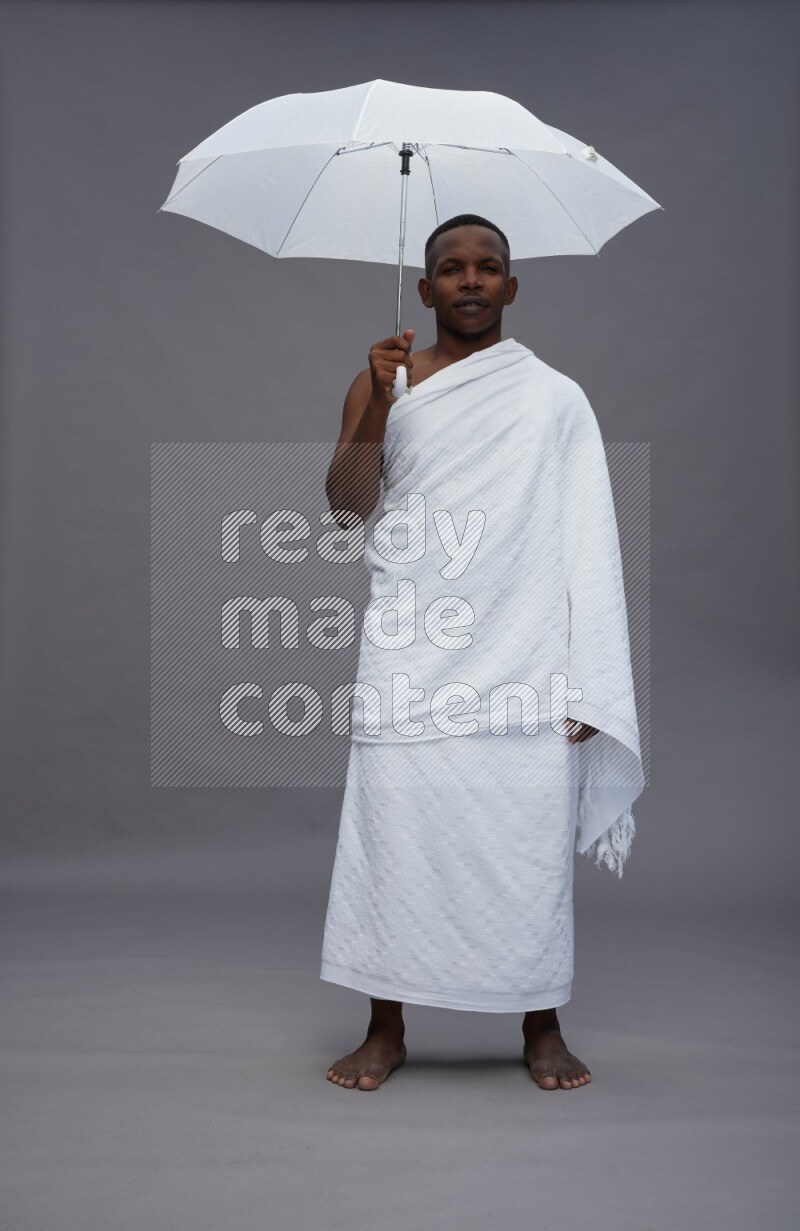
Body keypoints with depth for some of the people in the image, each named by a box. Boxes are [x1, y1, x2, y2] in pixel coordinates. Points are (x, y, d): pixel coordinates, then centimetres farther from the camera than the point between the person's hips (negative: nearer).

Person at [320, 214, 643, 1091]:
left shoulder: (557, 397, 9)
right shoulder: (382, 384, 11)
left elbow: (591, 540, 5)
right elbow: (346, 507, -1)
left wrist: (589, 676, -4)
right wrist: (377, 402, -16)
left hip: (523, 656, 0)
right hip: (412, 656, 1)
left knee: (531, 839, 1)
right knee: (393, 830, -2)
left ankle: (541, 1029, 17)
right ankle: (386, 1030, 12)